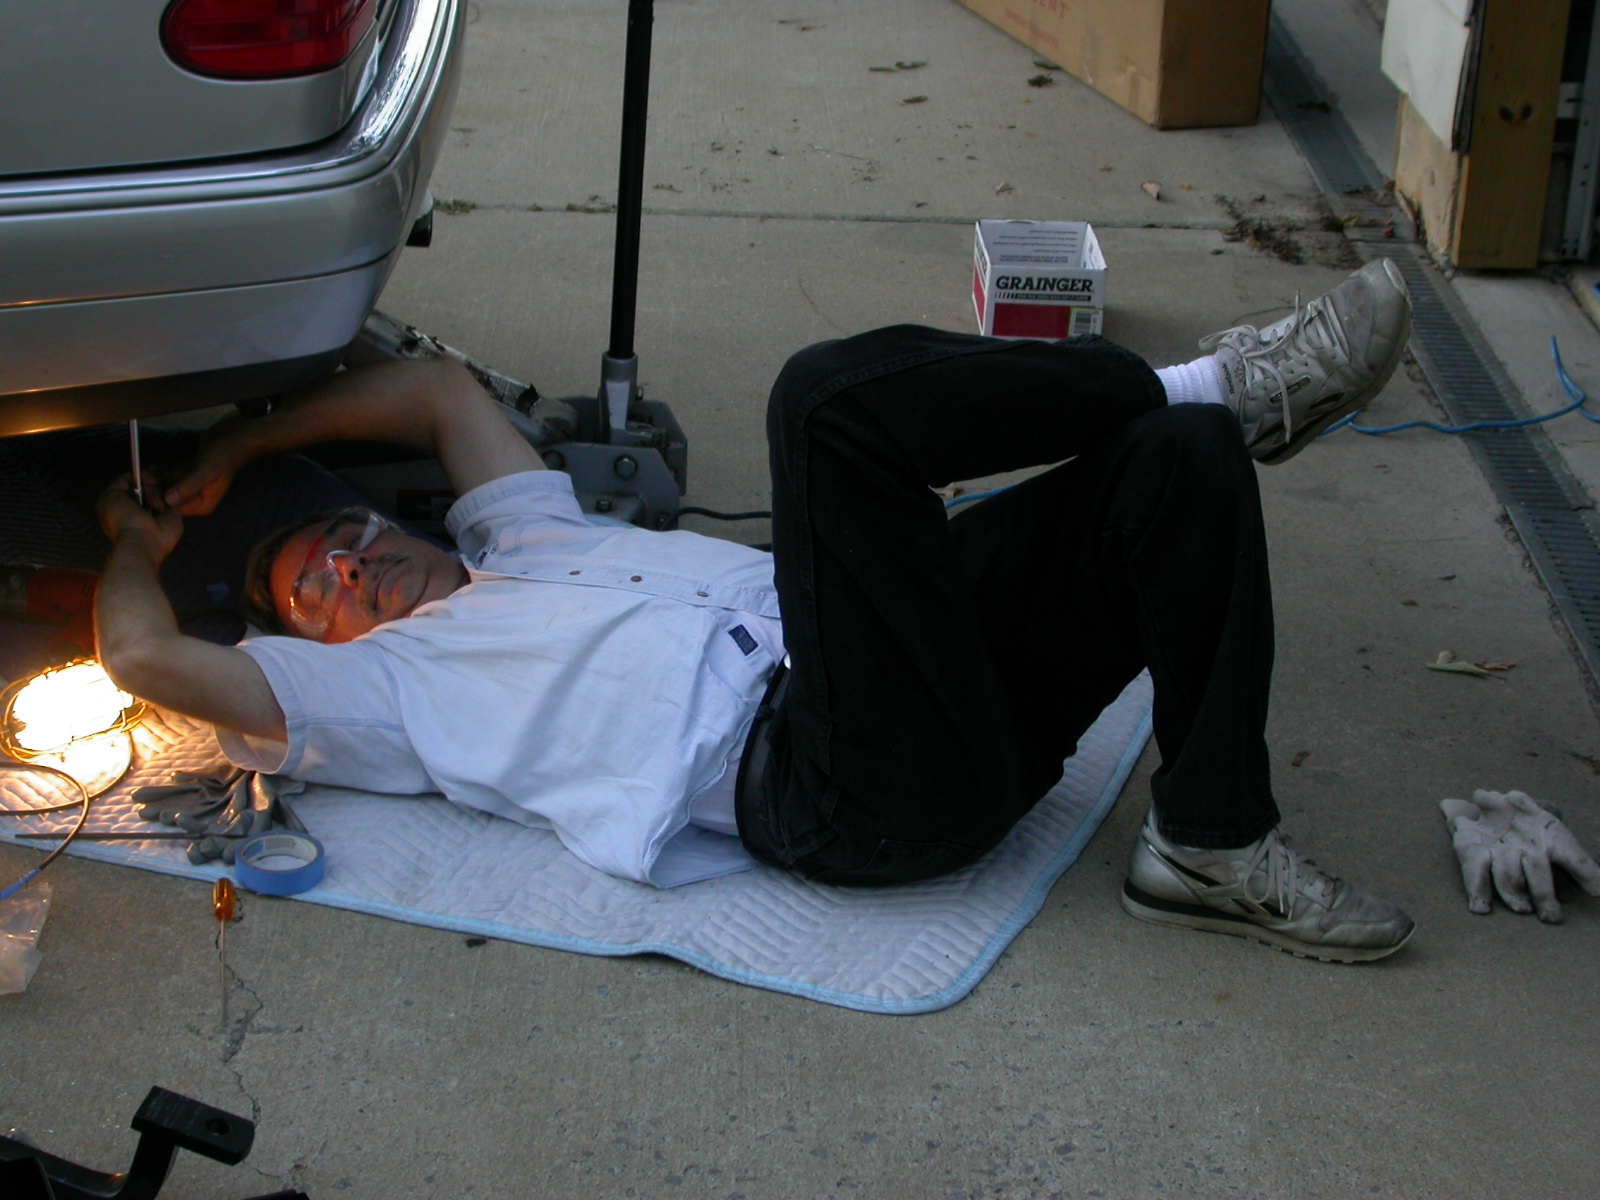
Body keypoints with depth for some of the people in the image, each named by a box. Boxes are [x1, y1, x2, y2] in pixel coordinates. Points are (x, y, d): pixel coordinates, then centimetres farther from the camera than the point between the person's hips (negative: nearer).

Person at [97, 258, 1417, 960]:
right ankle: (1214, 382, -12)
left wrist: (231, 446, 39)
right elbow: (146, 654, 11)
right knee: (832, 396, -27)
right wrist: (138, 540, 32)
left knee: (1180, 460, -10)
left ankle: (1210, 844, -8)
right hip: (837, 786, -8)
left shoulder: (516, 544, 34)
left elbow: (443, 388, 36)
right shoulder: (377, 681, 16)